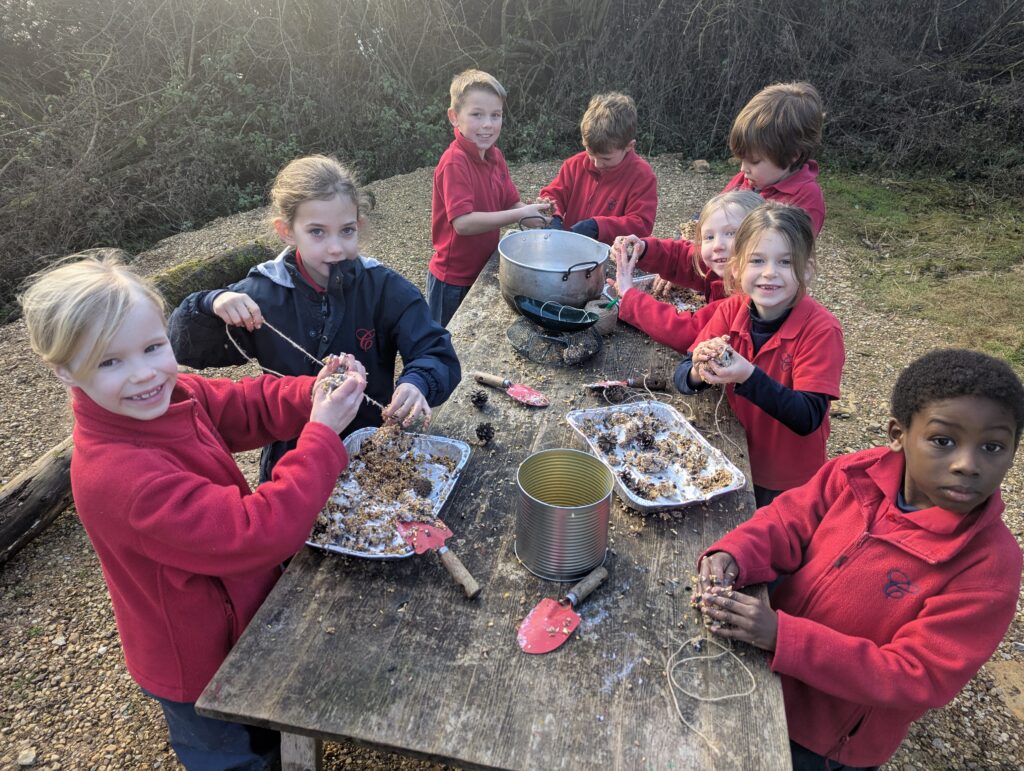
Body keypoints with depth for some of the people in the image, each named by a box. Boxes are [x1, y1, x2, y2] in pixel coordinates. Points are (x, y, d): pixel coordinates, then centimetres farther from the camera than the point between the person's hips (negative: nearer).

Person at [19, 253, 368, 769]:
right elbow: (256, 533, -40)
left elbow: (250, 406, -3)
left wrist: (313, 395, -23)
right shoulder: (117, 476, -39)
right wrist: (322, 433, -37)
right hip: (205, 666, -7)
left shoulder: (172, 395, -14)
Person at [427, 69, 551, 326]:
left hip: (484, 270, 7)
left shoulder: (495, 156, 1)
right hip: (453, 282, -7)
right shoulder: (454, 163, -23)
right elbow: (463, 222, -30)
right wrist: (521, 215, -28)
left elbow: (511, 203, 5)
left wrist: (534, 213, -18)